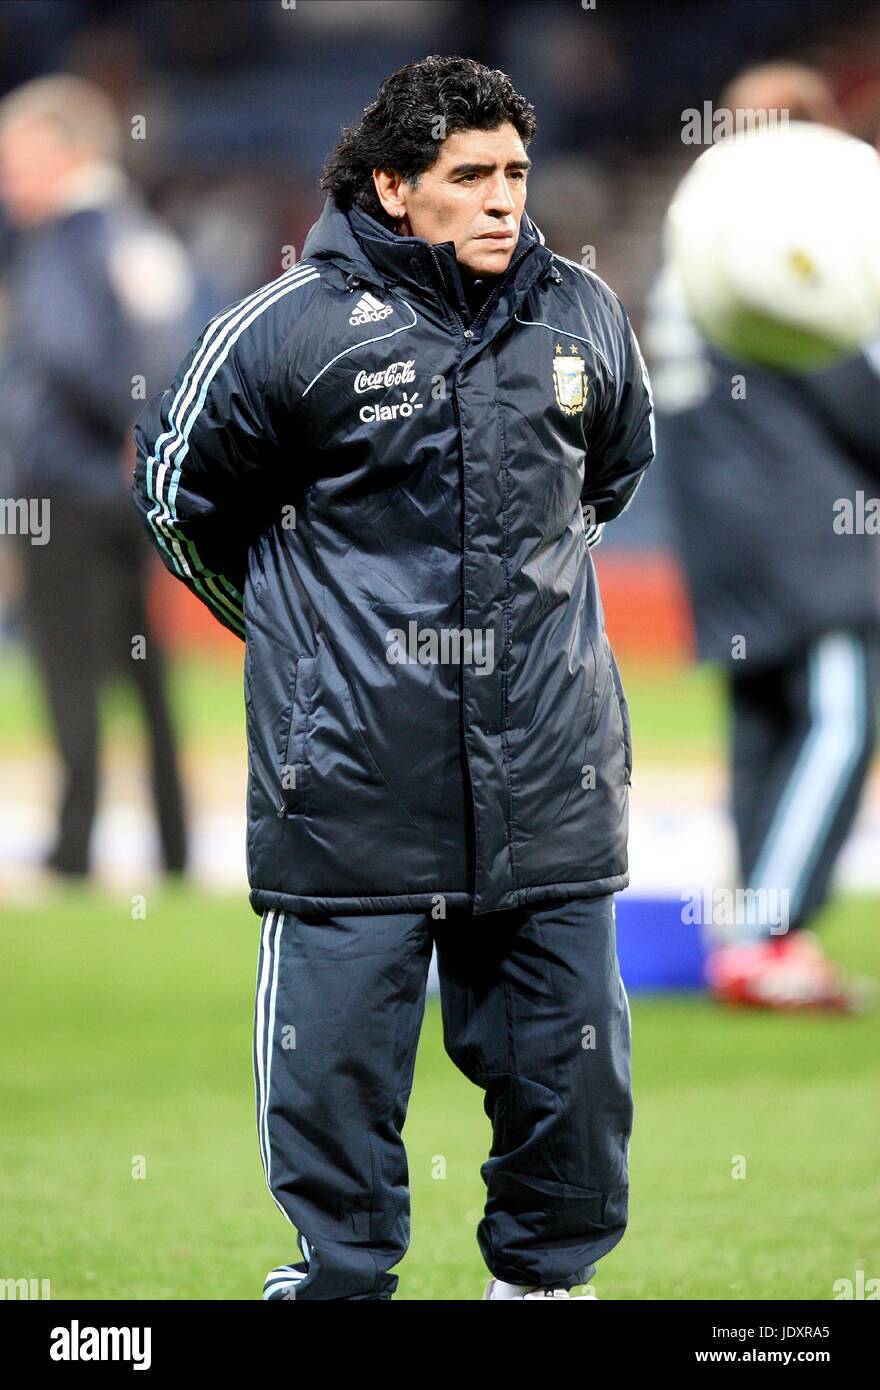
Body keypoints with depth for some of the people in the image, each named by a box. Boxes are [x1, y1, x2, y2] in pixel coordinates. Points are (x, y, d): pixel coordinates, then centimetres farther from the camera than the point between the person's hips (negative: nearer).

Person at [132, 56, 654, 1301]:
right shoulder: (292, 329, -9)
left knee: (568, 1048, 9)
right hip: (352, 774, -4)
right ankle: (339, 1278, 14)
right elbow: (179, 493, 6)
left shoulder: (583, 319, 4)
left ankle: (546, 1268, 26)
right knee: (337, 1052, 0)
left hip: (546, 766, 4)